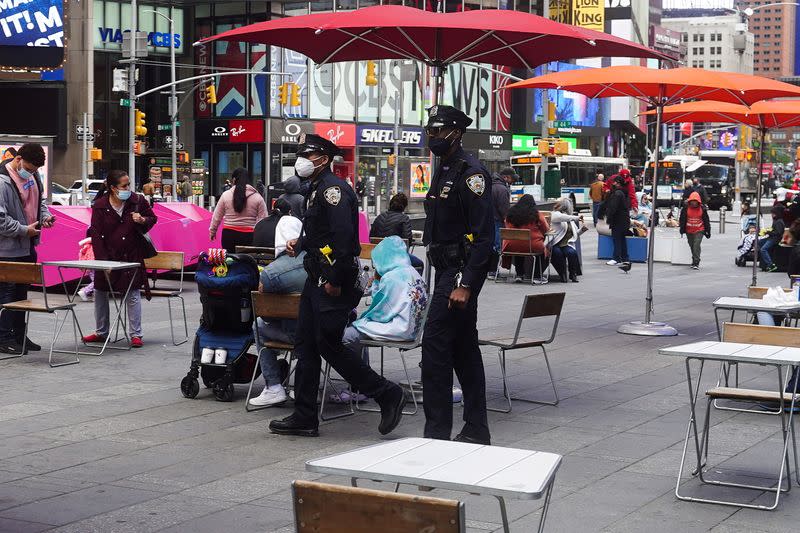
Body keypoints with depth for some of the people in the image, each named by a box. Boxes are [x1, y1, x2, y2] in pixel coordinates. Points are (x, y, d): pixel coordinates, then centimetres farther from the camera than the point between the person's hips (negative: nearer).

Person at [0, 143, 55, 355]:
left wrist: (45, 215, 4)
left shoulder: (33, 175, 6)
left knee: (22, 290, 15)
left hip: (28, 245, 9)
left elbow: (40, 198, 23)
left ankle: (19, 335, 24)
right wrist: (24, 230, -19)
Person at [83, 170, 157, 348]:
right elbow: (96, 234, -8)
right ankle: (101, 332, 27)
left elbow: (153, 218, 7)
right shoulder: (100, 205, -9)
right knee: (100, 293, 12)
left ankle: (135, 334, 7)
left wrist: (142, 220, -17)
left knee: (133, 294, -2)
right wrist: (102, 259, -14)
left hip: (131, 255, -1)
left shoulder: (138, 200, -7)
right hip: (108, 256, 1)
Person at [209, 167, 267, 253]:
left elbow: (216, 217, 9)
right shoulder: (258, 197, 0)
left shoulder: (226, 195, 3)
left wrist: (212, 231, 22)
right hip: (249, 236, -1)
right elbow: (263, 220, 0)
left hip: (229, 234, 1)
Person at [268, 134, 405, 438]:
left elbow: (344, 236, -25)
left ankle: (387, 395, 1)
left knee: (328, 345, -9)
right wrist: (299, 244, 11)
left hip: (334, 283, -10)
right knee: (306, 346, 10)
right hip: (316, 279, 10)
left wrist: (335, 281, -24)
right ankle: (304, 418, 15)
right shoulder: (316, 190, 18)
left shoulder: (332, 189, -15)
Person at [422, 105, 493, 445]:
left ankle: (437, 431, -8)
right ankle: (476, 430, 19)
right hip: (446, 270, 10)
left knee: (435, 345, -12)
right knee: (463, 349, 12)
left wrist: (465, 285, -24)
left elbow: (483, 235, -20)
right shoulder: (443, 171, 16)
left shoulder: (470, 172, -14)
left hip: (461, 272, -10)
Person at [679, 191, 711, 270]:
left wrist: (708, 231, 6)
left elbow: (706, 221, 5)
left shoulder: (702, 208, -3)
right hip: (689, 231, 3)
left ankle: (696, 263, -16)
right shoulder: (686, 208, -2)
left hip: (699, 230, -3)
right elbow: (682, 219, 5)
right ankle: (694, 261, 29)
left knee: (696, 245, -16)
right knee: (692, 246, 13)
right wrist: (682, 229, 1)